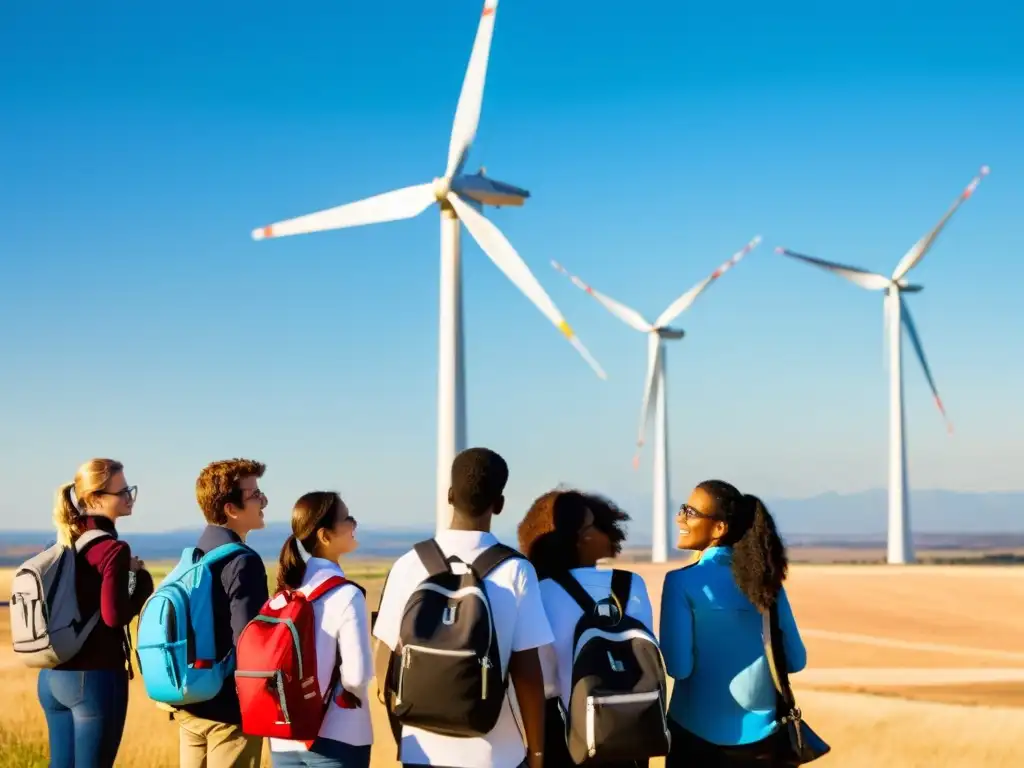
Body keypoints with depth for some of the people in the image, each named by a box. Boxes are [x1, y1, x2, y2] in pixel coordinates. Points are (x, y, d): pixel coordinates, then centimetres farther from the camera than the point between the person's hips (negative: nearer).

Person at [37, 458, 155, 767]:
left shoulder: (62, 545, 9)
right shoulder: (113, 549, -14)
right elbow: (115, 616, -20)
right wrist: (142, 579, -4)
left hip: (52, 676, 8)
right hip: (95, 677, -8)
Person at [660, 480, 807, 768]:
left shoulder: (682, 582, -11)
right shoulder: (765, 579, 3)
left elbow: (678, 666, -14)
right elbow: (795, 660, 7)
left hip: (699, 735, -3)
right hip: (761, 736, 4)